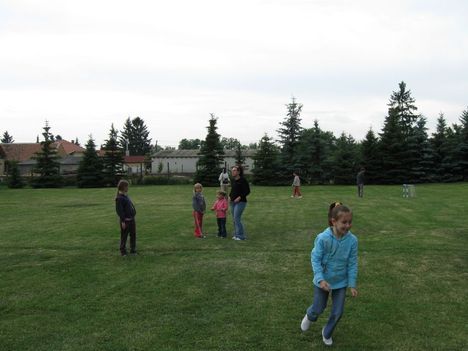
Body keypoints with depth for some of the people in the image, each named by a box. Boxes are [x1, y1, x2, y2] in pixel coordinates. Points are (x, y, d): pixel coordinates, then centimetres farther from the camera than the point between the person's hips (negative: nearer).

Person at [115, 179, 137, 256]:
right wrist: (123, 221, -19)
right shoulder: (119, 198, -14)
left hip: (132, 219, 8)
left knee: (133, 235, 12)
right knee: (124, 236, 3)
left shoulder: (126, 196, 12)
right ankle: (123, 251, 14)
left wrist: (133, 216, 19)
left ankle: (133, 250, 22)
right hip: (125, 220, -8)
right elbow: (119, 210, -18)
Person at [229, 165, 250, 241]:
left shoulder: (243, 180, -11)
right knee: (235, 219, 10)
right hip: (233, 202, 8)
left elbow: (247, 191, -13)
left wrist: (239, 197, -20)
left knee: (237, 218, -12)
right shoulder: (233, 181, 12)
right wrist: (230, 196, 7)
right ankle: (236, 234, 19)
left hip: (240, 202, -8)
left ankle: (241, 236, -4)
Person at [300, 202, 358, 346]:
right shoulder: (323, 238, -25)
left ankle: (327, 333, 39)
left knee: (337, 312, 10)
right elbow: (315, 259, -18)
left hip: (341, 282, 2)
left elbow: (352, 264, -9)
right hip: (323, 280, -2)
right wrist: (320, 279, -26)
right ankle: (309, 316, 49)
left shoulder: (352, 240, -18)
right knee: (319, 309, 12)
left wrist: (352, 285, -8)